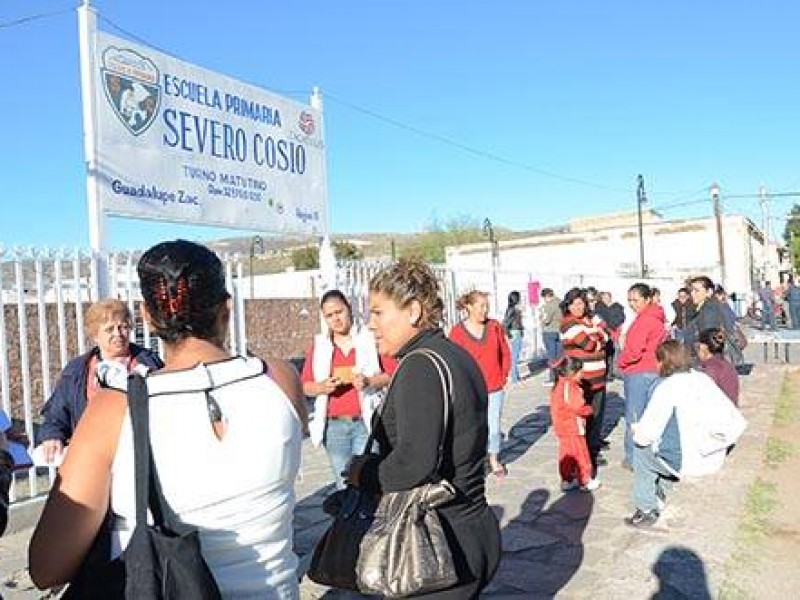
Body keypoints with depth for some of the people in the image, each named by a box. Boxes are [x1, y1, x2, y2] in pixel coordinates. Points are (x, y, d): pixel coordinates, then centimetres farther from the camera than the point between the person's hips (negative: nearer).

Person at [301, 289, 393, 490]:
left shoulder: (371, 338, 3)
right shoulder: (319, 345, 11)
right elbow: (305, 386, 12)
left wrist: (370, 381, -17)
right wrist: (321, 387, -9)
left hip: (367, 422, -2)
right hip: (334, 425, 3)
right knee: (344, 485, 6)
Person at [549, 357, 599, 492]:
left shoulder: (559, 385, 8)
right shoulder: (569, 387, -23)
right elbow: (579, 407, -24)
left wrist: (584, 408, 10)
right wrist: (589, 409, -4)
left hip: (562, 428, 10)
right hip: (572, 428, -10)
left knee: (566, 454, 16)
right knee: (580, 454, 3)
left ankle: (567, 480, 23)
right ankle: (585, 481, 13)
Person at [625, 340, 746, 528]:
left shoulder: (667, 387, -12)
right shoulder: (703, 379, 7)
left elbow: (646, 433, -13)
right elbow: (737, 422, 7)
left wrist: (636, 430, 9)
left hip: (689, 461, -7)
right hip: (716, 460, 7)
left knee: (641, 451, 16)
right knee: (662, 443, 30)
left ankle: (647, 511, 21)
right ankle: (659, 498, 37)